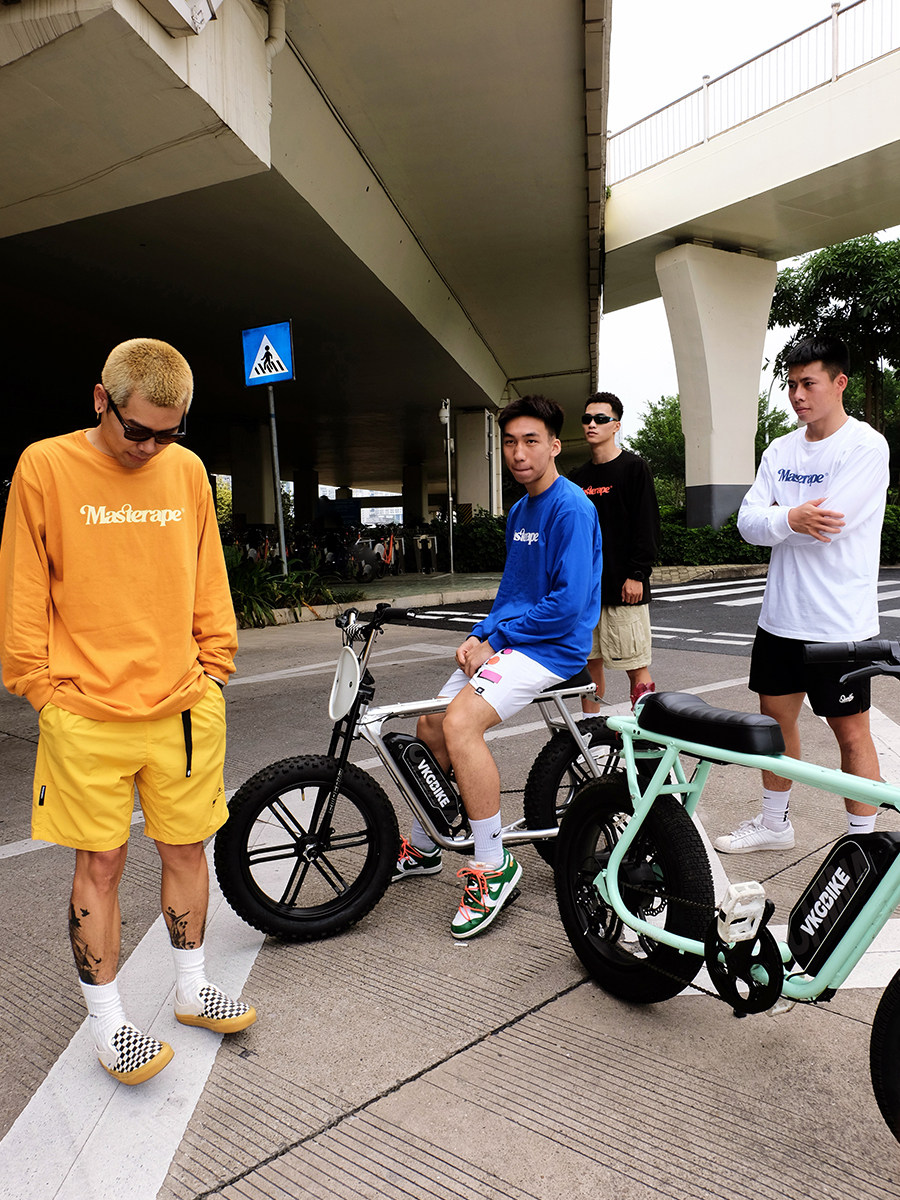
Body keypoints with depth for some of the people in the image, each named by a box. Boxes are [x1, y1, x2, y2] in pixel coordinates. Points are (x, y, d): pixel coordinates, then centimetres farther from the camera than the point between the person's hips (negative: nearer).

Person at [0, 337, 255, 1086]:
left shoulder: (187, 470, 5)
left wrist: (213, 667, 8)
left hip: (184, 706, 3)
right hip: (88, 715, -3)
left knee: (187, 849, 13)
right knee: (100, 864, 7)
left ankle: (192, 991, 34)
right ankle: (109, 1024, 26)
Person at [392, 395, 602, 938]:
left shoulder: (571, 507, -14)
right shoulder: (520, 510, 14)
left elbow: (567, 603, -22)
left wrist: (495, 638, -15)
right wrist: (478, 636, 1)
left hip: (552, 647, -9)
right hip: (506, 642, 9)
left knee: (461, 723, -27)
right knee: (432, 725, 8)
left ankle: (494, 865, -13)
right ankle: (423, 847, 28)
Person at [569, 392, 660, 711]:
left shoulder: (634, 467, -1)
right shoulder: (577, 477, 15)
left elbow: (647, 525, -7)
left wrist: (637, 574, -15)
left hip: (624, 588, -6)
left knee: (636, 668, -3)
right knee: (590, 662, 11)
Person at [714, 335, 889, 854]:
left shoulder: (866, 446, -10)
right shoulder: (781, 450, 9)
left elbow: (823, 525, -21)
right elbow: (748, 523, -1)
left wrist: (772, 517, -7)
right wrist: (790, 518, -20)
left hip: (839, 623, -6)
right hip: (781, 616, 7)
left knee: (851, 732, 4)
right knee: (776, 717, 15)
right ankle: (775, 824, 32)